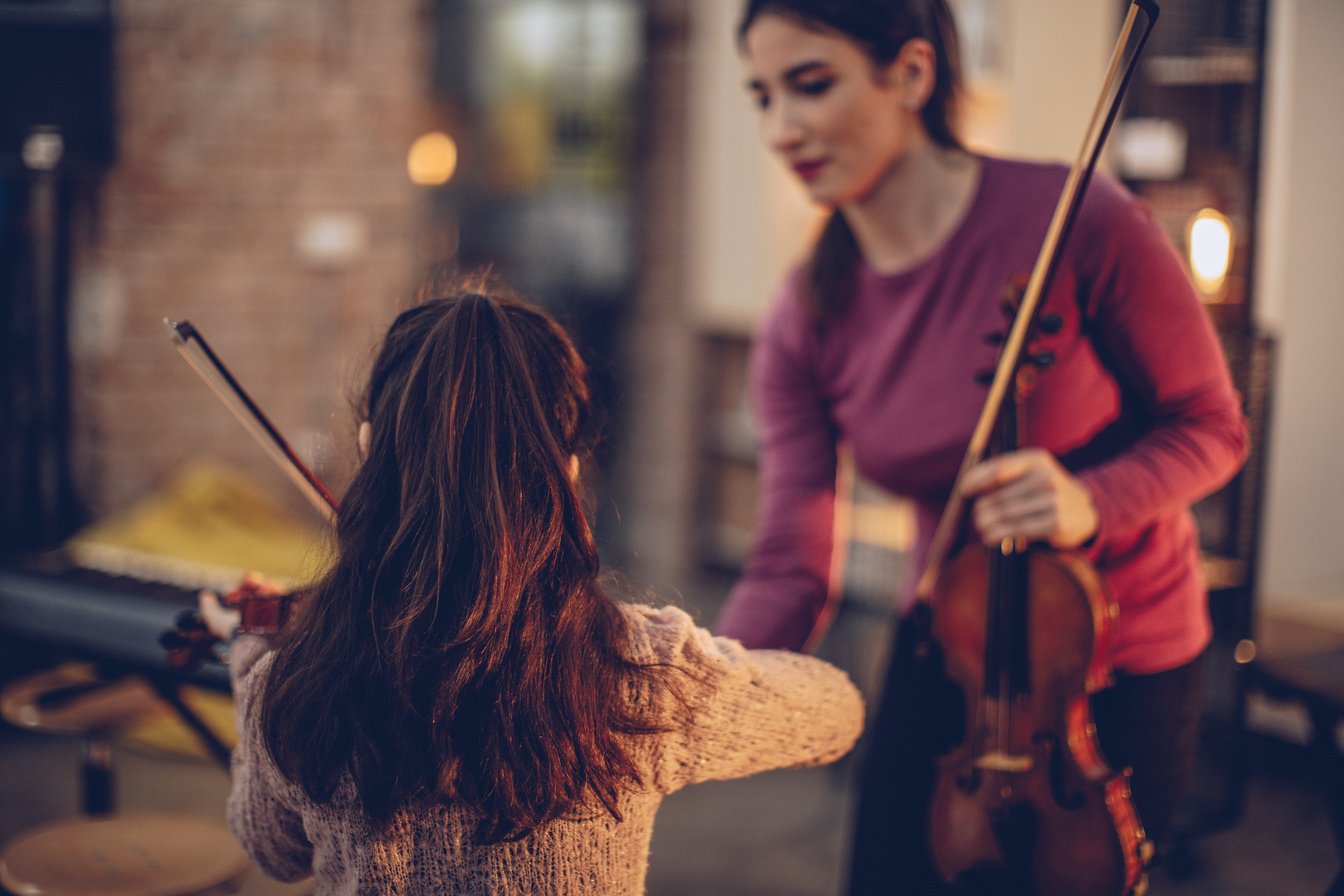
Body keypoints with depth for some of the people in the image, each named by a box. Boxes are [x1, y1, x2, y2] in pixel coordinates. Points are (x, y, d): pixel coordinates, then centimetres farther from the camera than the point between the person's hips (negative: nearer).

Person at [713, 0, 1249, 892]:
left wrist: (1089, 503, -30)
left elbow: (1210, 427, -10)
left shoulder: (1080, 222, -22)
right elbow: (789, 573, -12)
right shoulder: (808, 321, -10)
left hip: (1124, 669, -3)